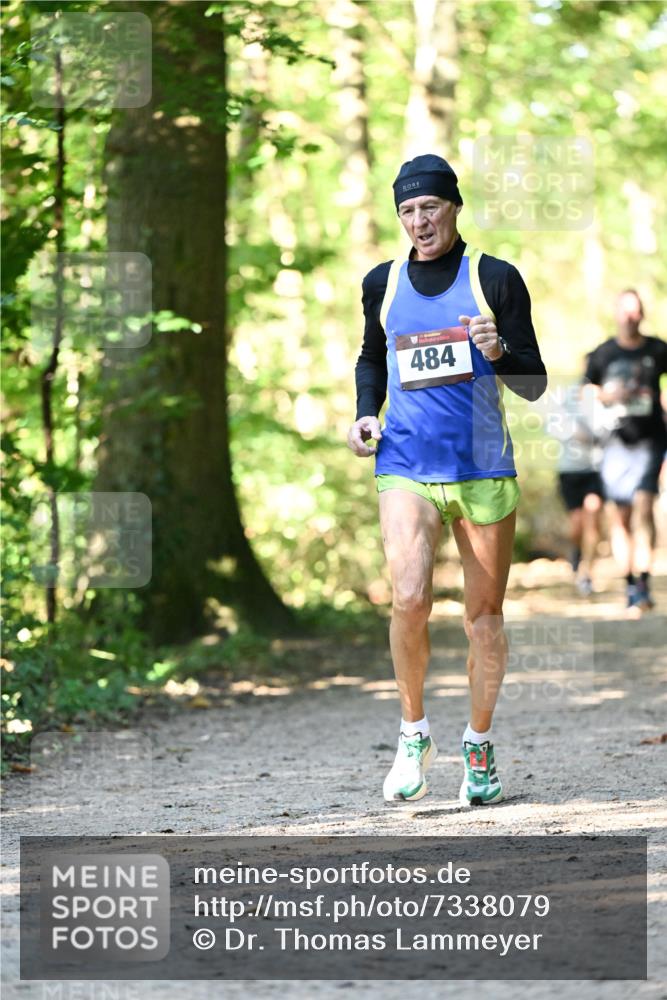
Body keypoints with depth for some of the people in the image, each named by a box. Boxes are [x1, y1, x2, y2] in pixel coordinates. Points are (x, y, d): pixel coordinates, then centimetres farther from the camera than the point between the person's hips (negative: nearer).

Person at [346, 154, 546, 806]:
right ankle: (413, 734, 1)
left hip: (484, 470, -1)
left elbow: (534, 385, 1)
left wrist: (498, 352, -19)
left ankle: (479, 747, 21)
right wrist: (366, 413, 9)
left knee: (484, 614, 4)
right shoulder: (382, 283, 8)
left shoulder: (496, 279, 0)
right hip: (406, 467, 1)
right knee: (409, 599, -18)